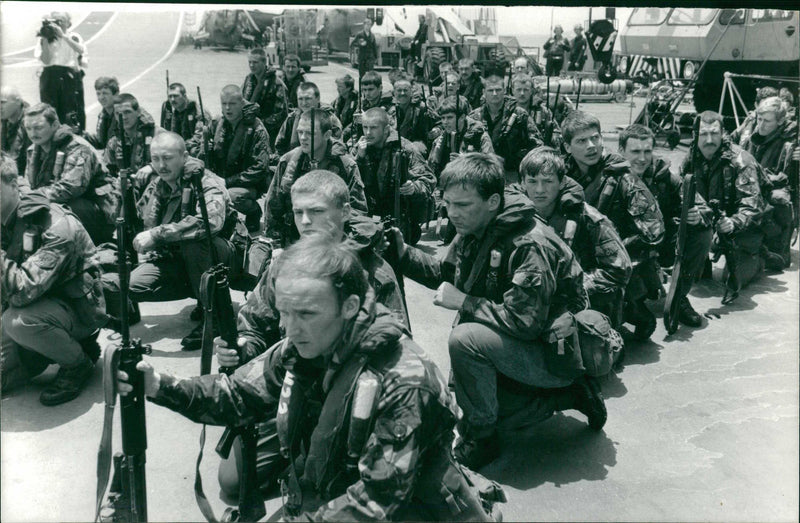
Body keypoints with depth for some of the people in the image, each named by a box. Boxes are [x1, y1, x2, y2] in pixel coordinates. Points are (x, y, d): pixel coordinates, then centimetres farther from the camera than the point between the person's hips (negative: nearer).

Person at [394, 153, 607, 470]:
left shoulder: (531, 246, -29)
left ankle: (481, 438, -8)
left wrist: (463, 302, -25)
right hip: (522, 347, 10)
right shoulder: (474, 231, -1)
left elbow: (524, 322, -33)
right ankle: (570, 395, 21)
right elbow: (445, 274, 12)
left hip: (560, 353, -10)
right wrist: (403, 253, -4)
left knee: (464, 339, -29)